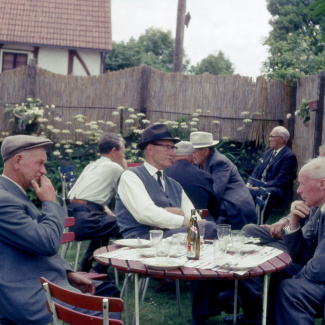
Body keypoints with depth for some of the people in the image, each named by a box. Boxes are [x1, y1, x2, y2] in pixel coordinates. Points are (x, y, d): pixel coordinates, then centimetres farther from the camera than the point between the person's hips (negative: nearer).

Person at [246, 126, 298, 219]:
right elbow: (256, 171, 19)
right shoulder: (268, 152, 19)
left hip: (279, 193, -8)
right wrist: (249, 183, -2)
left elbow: (280, 182, -15)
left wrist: (260, 187, -20)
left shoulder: (289, 156, -8)